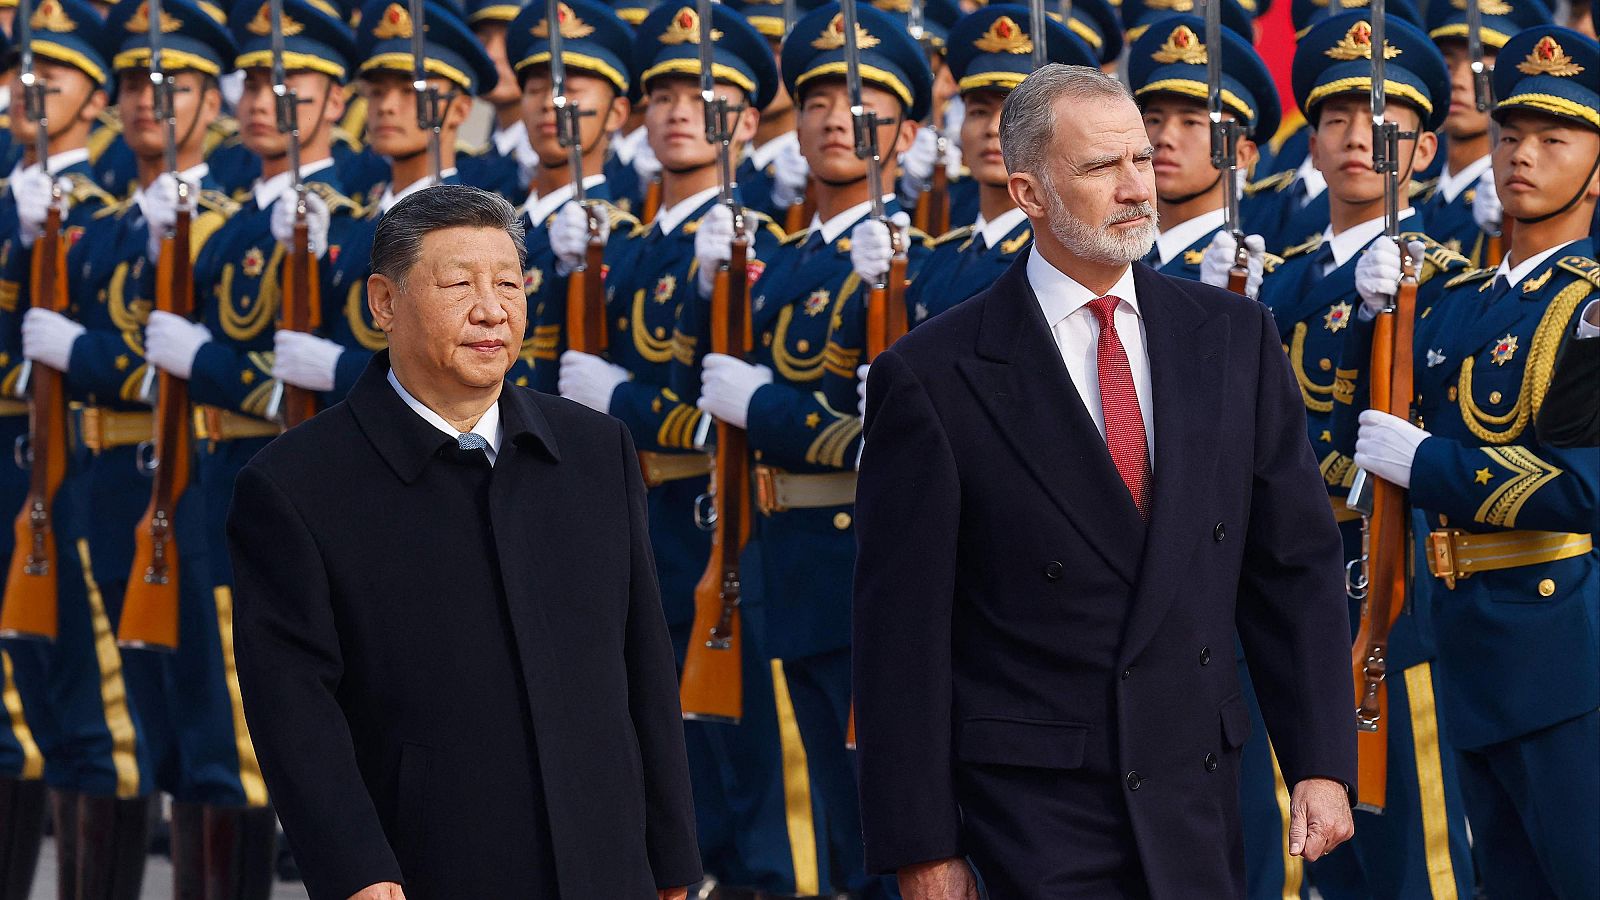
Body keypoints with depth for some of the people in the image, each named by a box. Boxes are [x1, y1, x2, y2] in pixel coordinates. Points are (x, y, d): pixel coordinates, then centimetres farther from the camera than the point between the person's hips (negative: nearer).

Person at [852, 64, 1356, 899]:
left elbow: (1295, 564, 8)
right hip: (1036, 821, -4)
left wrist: (1322, 765, 1)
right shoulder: (931, 377, -7)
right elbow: (901, 632, -6)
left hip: (1199, 812, 4)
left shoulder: (1234, 337, 6)